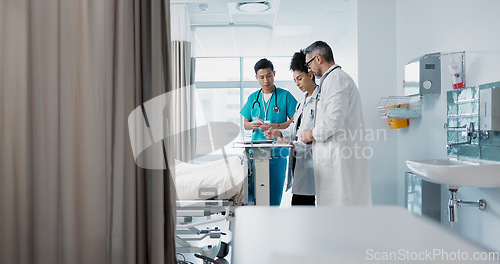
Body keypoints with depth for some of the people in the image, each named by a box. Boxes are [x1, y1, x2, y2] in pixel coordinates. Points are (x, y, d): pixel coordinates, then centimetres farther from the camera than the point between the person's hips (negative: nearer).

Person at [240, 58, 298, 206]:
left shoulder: (285, 96, 3)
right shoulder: (253, 98, 14)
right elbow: (245, 124, 17)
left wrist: (275, 126, -16)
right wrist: (252, 125, -6)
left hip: (278, 151, -2)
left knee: (275, 191, 1)